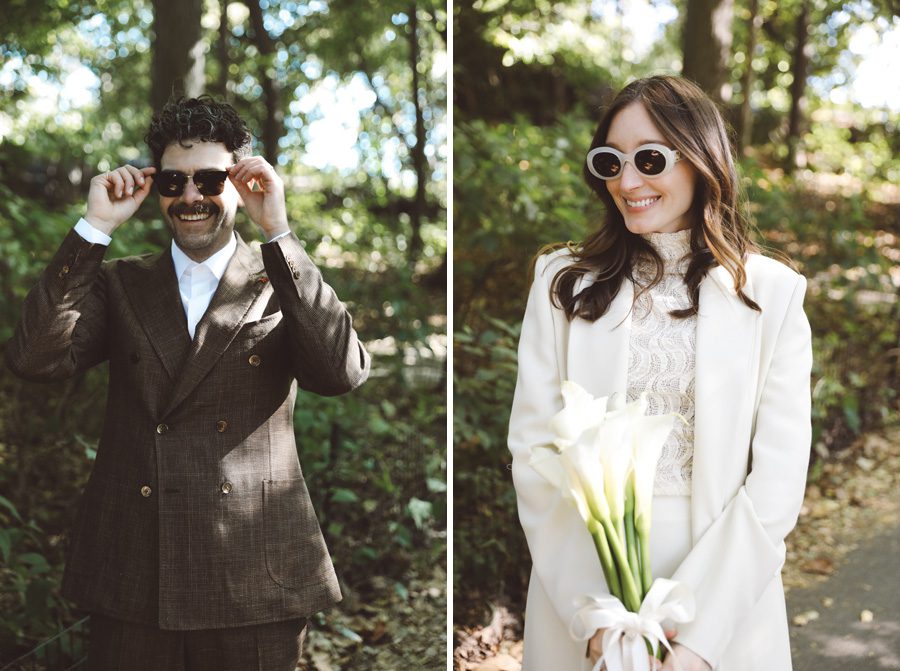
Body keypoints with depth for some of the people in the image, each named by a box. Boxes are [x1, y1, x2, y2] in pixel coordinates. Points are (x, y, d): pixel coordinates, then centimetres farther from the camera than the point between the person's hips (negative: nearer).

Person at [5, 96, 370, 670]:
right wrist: (95, 228, -8)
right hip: (131, 580, 2)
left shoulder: (282, 284, 4)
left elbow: (343, 373, -15)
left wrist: (277, 235, -16)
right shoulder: (118, 284, 10)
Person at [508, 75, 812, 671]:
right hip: (577, 582, 1)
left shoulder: (772, 293, -1)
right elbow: (534, 450, -5)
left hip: (727, 599, 0)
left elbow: (778, 477, -7)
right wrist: (592, 612, -15)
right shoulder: (565, 282, 1)